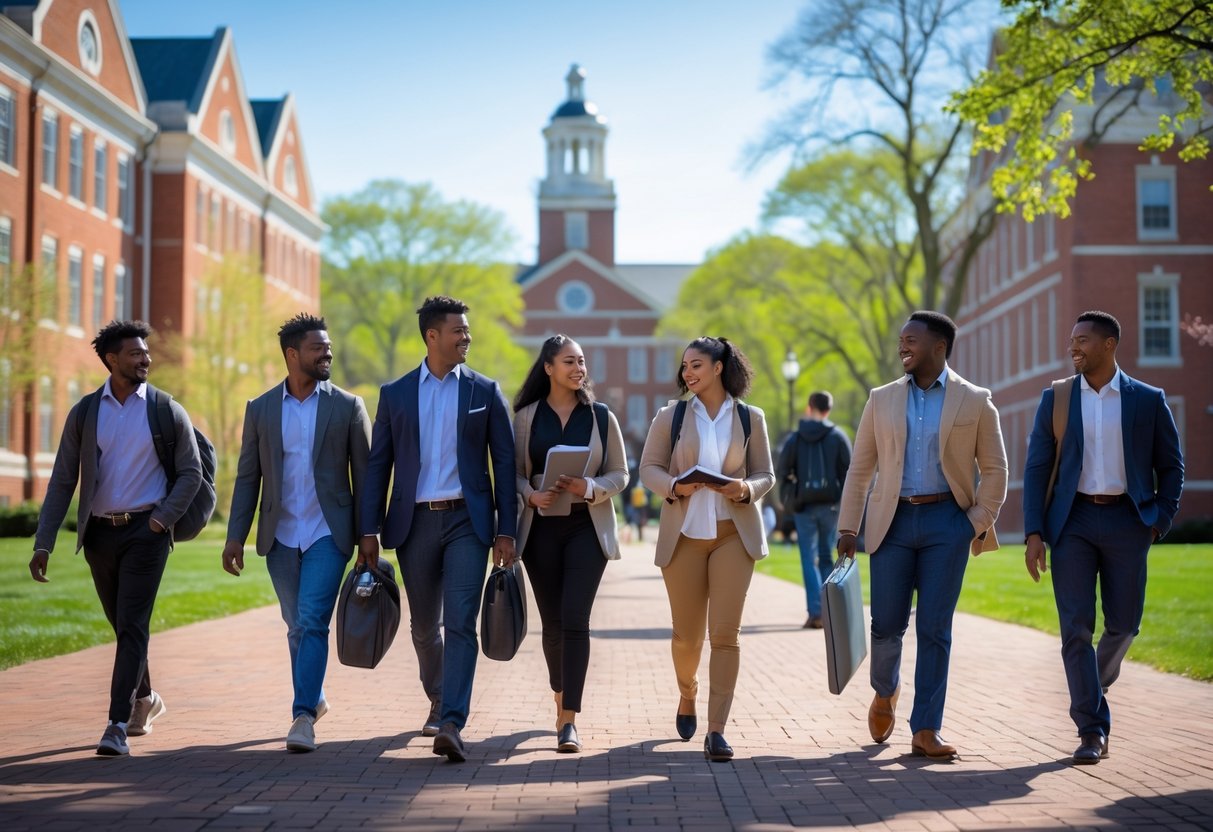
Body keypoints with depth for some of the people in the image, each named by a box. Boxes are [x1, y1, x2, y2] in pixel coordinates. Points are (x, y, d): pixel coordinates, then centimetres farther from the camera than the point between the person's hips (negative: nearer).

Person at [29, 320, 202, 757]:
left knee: (132, 626, -11)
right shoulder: (85, 412, 4)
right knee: (123, 626, 16)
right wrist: (43, 543, -3)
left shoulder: (167, 411, 0)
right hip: (100, 532, 3)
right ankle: (146, 700, 38)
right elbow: (62, 481, 3)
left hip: (145, 530, -3)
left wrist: (165, 517, -10)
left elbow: (191, 472, 4)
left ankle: (118, 726, -13)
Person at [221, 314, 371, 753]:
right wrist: (235, 536, 1)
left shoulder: (347, 406, 1)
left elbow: (364, 475, 2)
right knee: (297, 626, 13)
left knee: (313, 621, -14)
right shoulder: (260, 409, 6)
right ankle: (313, 699, 32)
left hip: (328, 533, -3)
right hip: (281, 536, 3)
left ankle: (303, 715, -13)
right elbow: (248, 477, 7)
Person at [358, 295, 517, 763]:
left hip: (467, 519, -2)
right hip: (415, 522, 2)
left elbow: (504, 462, 3)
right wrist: (369, 531, 0)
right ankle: (438, 701, 37)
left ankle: (451, 725, -18)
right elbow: (378, 465, 6)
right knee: (424, 624, 13)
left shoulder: (485, 392, 4)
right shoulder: (394, 394, 6)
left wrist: (506, 530, -3)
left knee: (460, 622, -13)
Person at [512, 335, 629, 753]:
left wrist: (589, 488, -14)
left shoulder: (601, 417, 4)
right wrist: (531, 495, -14)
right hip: (541, 527, 1)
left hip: (587, 527, -1)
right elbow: (514, 472, 6)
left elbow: (619, 474, 5)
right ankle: (561, 698, 31)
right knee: (552, 621, 8)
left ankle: (568, 721, -14)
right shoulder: (526, 417, 5)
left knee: (575, 619, -13)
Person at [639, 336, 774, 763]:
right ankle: (687, 693, 40)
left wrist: (744, 490, -14)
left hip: (733, 534, -1)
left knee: (725, 633, -8)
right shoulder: (670, 416, 5)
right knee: (686, 634, 8)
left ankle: (716, 731, -6)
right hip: (683, 534, 1)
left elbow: (765, 475, 8)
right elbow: (649, 467, 6)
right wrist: (674, 485, -15)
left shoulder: (750, 419, 5)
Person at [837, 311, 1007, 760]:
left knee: (934, 629, -1)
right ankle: (885, 693, 32)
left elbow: (994, 469, 5)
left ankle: (925, 730, 5)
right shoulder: (882, 399, 8)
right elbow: (860, 468, 9)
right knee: (886, 623, 1)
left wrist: (980, 523, -5)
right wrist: (847, 528, 4)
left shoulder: (974, 402, 2)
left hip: (947, 522, -2)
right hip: (893, 521, 2)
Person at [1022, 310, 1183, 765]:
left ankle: (1096, 685, 37)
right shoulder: (1055, 399, 5)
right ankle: (1092, 730, -1)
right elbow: (1036, 468, 3)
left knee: (1123, 623, 5)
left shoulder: (1148, 400, 3)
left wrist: (1160, 520, -3)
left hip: (1126, 521, 0)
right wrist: (1034, 533, -5)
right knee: (1076, 626, -7)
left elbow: (1171, 467, 9)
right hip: (1073, 522, 0)